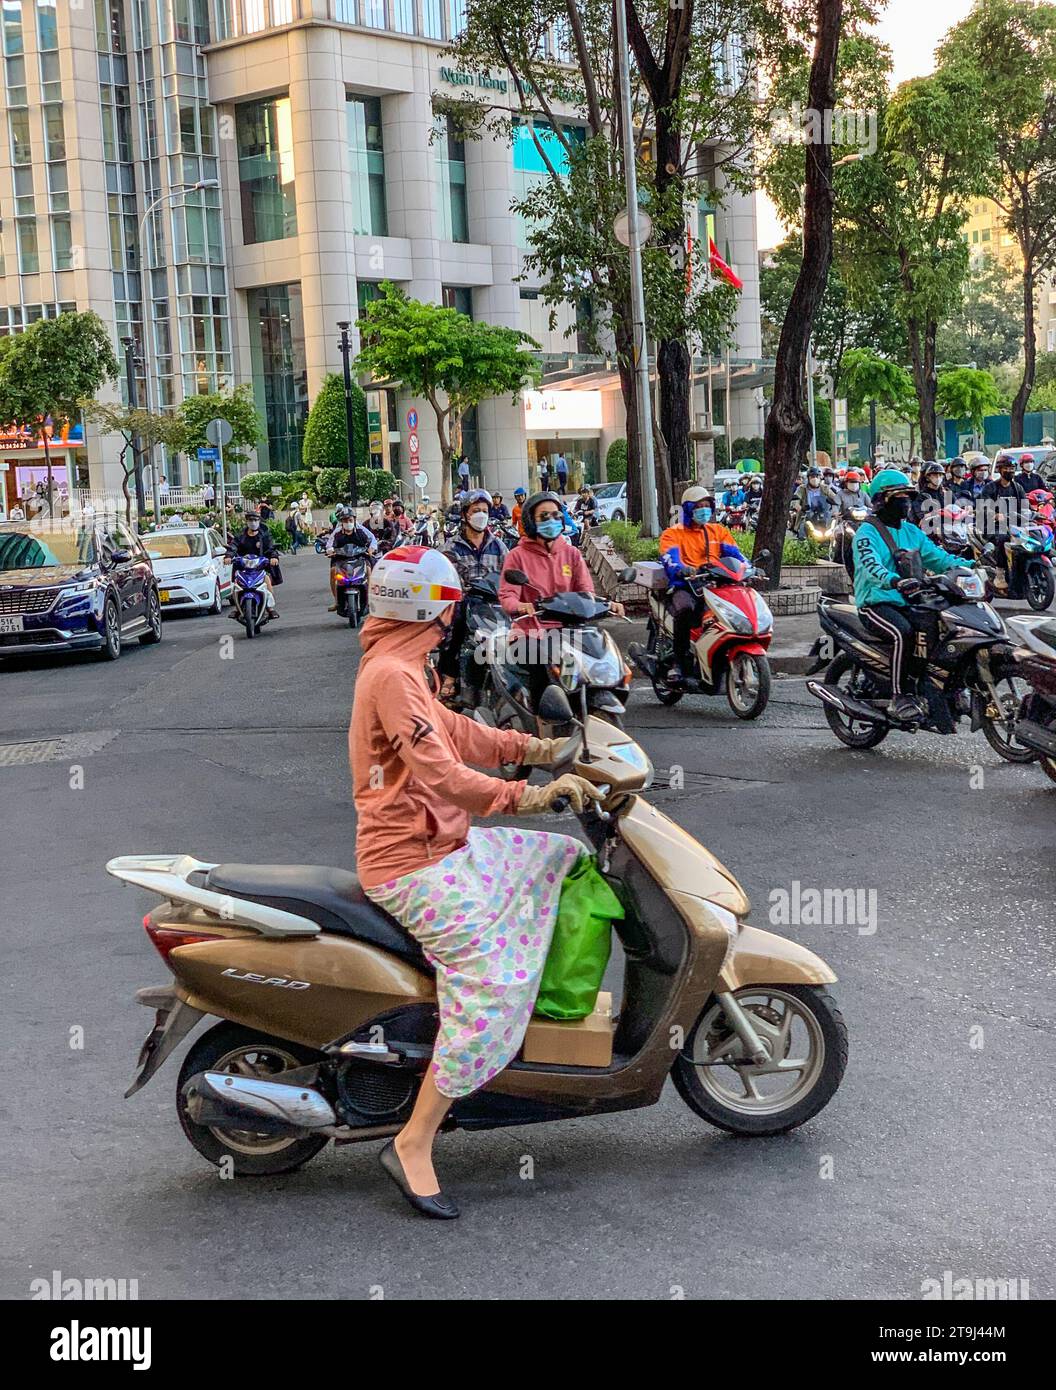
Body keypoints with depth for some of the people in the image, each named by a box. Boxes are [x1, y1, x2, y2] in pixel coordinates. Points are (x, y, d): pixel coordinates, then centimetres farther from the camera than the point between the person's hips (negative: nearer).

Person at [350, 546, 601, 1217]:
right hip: (415, 866, -11)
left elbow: (454, 731, 17)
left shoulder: (399, 669, 15)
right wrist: (527, 796, -32)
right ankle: (414, 1144, -11)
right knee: (493, 990, -17)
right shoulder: (392, 675, -19)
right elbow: (440, 771, -28)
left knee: (566, 854, 15)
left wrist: (533, 748, 7)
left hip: (442, 845, 11)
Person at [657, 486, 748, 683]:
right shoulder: (673, 534, 10)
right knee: (684, 608, -38)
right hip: (685, 586, -3)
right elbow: (669, 558, -9)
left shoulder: (719, 531, 23)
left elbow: (735, 555, 11)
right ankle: (678, 662, -26)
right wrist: (681, 570, -32)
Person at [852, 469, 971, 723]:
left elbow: (936, 556, 12)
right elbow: (870, 566, -24)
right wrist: (895, 581, -44)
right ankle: (898, 698, -30)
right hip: (876, 603, -7)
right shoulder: (867, 533, -6)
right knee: (903, 633, -34)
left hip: (908, 602, 7)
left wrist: (964, 567, -7)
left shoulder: (912, 532, 18)